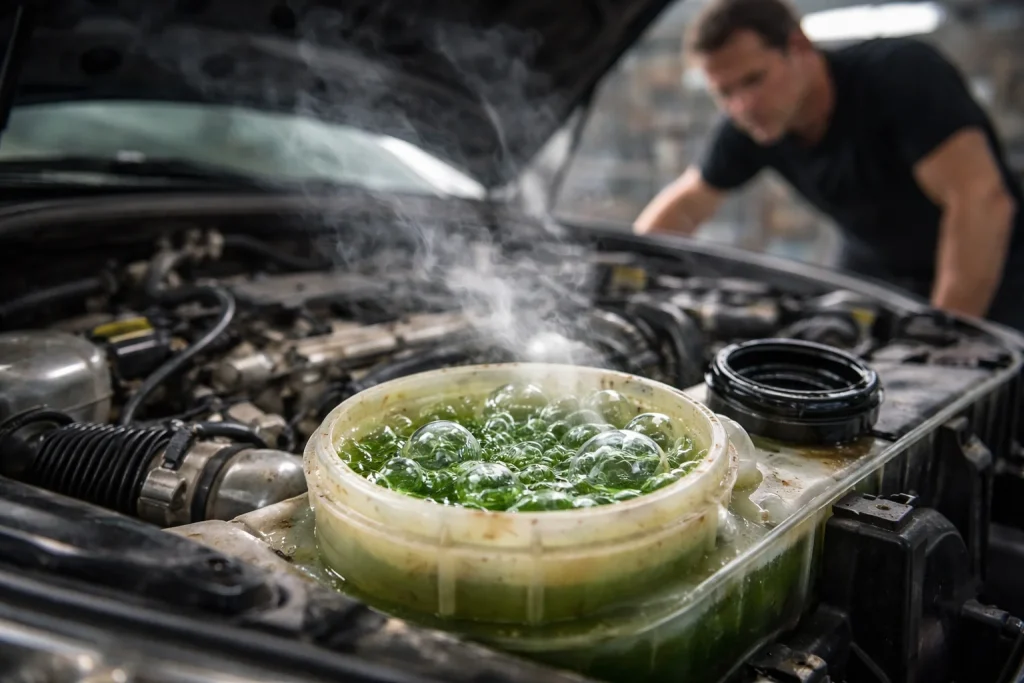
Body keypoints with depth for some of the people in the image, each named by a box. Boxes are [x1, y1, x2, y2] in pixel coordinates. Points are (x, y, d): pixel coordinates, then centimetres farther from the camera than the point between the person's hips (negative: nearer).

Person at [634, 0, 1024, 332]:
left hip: (985, 282, -4)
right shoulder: (751, 124, -10)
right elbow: (687, 203, 5)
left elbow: (982, 200, -35)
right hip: (873, 277, 5)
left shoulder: (901, 72, -28)